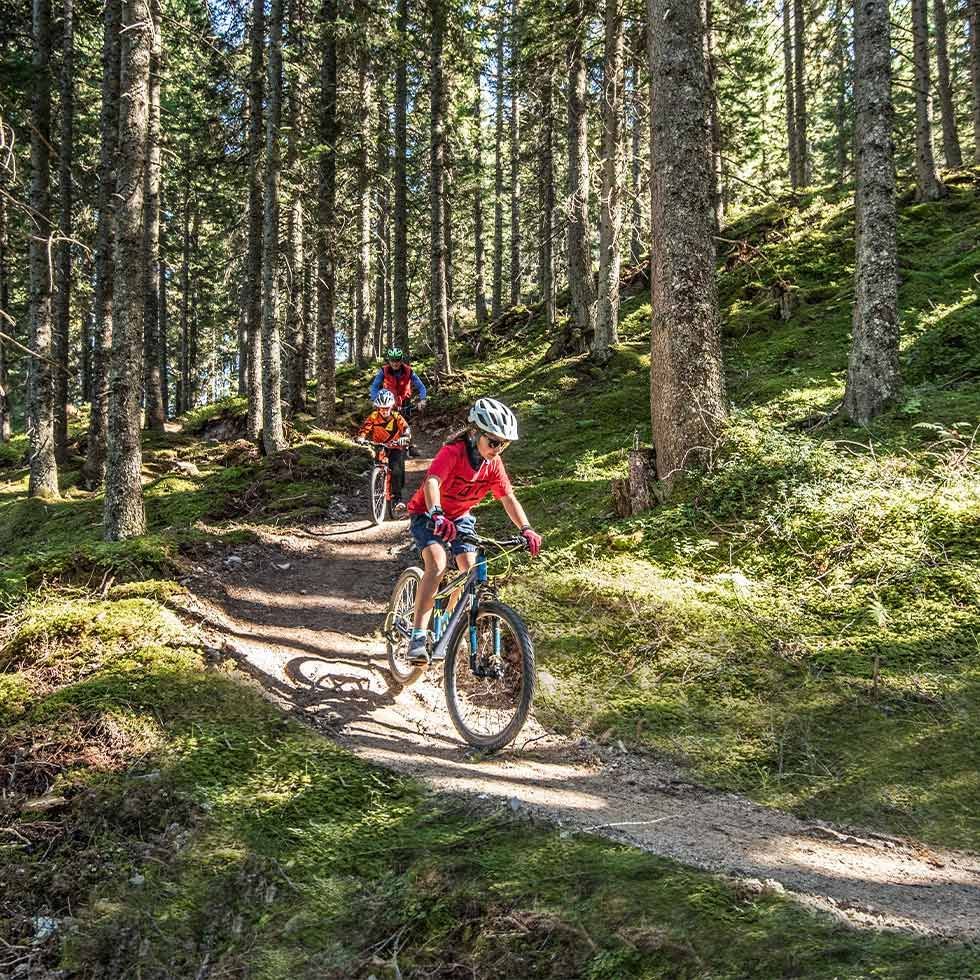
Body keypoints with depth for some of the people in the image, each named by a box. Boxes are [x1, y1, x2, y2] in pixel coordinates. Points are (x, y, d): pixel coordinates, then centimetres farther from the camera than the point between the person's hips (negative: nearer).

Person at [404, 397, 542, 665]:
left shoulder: (494, 463, -12)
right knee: (437, 564, -28)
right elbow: (432, 482, -46)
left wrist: (526, 529, -24)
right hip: (427, 513, -6)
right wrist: (436, 515, -64)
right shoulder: (453, 452, -31)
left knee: (469, 569, -8)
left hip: (460, 516, 6)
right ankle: (418, 636, -28)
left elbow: (508, 497, -9)